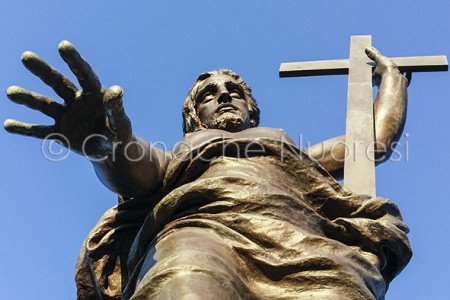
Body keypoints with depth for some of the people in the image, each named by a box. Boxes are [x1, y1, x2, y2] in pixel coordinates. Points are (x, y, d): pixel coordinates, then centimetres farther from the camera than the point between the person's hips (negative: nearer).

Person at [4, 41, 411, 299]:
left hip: (301, 240, 2)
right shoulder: (179, 156, 38)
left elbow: (380, 140, 46)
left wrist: (389, 72, 64)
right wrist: (105, 143, -13)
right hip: (201, 226, -1)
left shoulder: (296, 152, 46)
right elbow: (136, 169, 14)